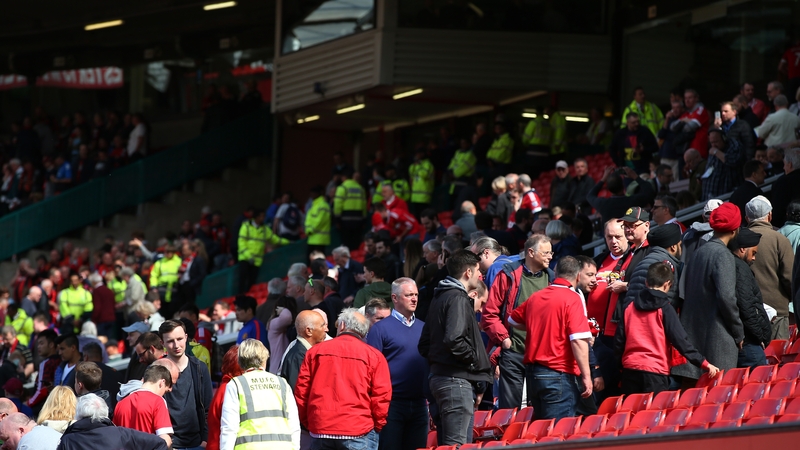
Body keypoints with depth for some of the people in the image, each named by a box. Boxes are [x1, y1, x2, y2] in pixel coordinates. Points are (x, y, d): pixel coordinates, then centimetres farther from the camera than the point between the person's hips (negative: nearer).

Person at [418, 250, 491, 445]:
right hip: (457, 380, -10)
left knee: (447, 444, 12)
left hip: (439, 376, 10)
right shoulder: (457, 299, -11)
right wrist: (475, 360, -11)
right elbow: (454, 339, -25)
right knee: (457, 445, -12)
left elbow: (424, 346, 21)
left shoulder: (439, 298, 19)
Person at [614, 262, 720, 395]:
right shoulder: (665, 309, -4)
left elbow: (618, 342, 10)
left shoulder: (629, 308, 8)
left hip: (630, 369, 5)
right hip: (655, 371, -5)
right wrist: (704, 364, -8)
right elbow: (680, 340, -10)